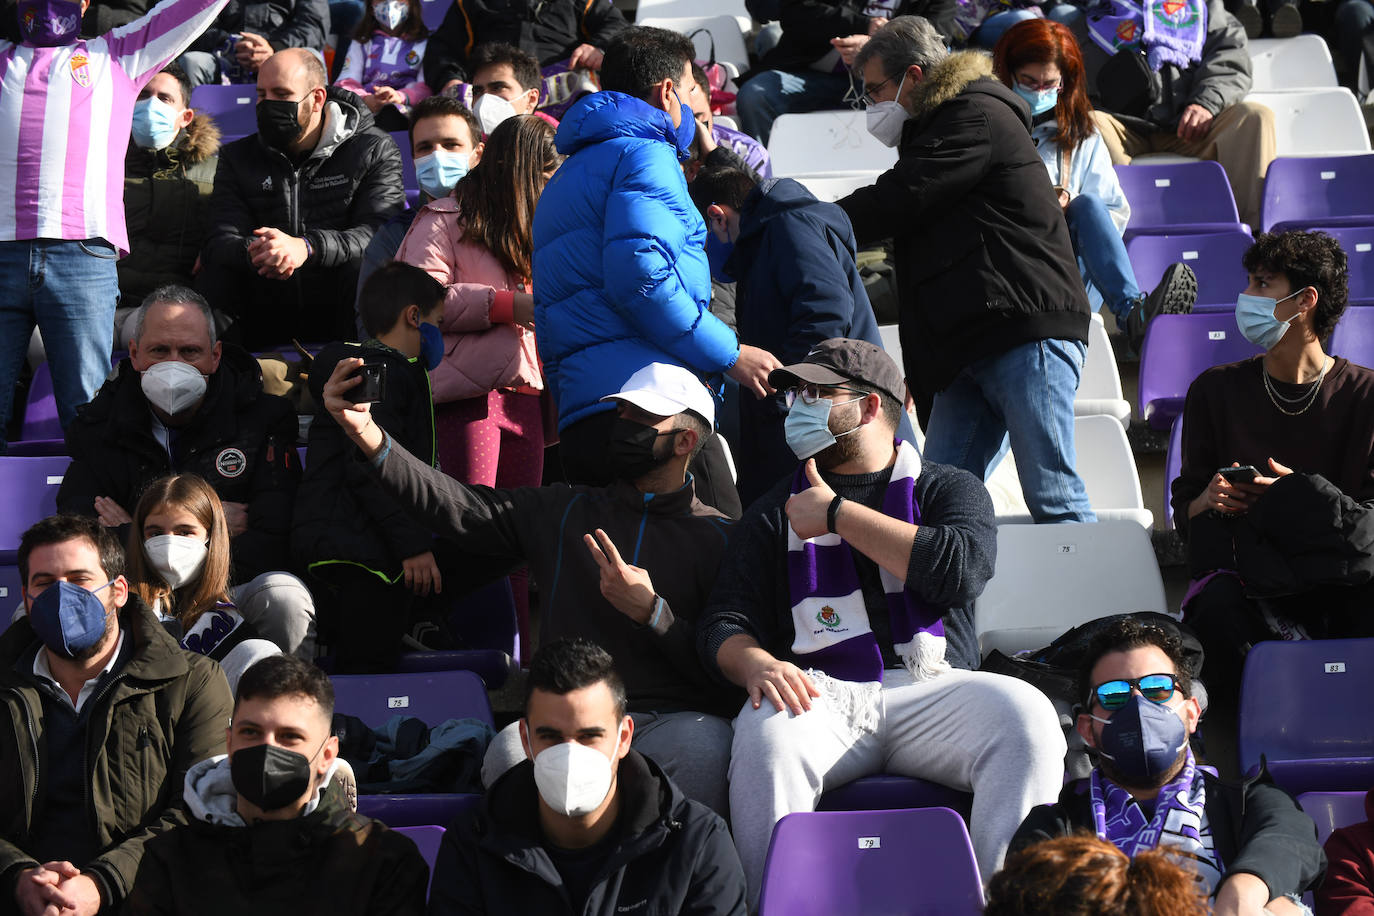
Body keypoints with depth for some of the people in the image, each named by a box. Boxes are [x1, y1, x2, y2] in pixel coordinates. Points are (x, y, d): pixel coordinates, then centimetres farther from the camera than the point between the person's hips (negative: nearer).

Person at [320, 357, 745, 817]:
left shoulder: (718, 537, 11)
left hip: (678, 718, -2)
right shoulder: (564, 512, 19)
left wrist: (652, 612, -12)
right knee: (511, 752, -32)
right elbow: (456, 506, 8)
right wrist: (367, 434, -4)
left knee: (700, 748, -37)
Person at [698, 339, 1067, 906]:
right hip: (822, 695, 0)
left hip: (929, 689, 0)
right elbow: (723, 625, 13)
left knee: (1027, 718, -31)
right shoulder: (776, 512, 22)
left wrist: (837, 514, -1)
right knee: (765, 733, -35)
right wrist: (756, 664, -13)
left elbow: (962, 571, -6)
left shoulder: (951, 490, 17)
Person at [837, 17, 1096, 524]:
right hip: (971, 346, 10)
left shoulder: (977, 117, -5)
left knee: (1054, 499, -13)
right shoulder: (933, 128, 28)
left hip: (1028, 332, -10)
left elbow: (893, 202, -10)